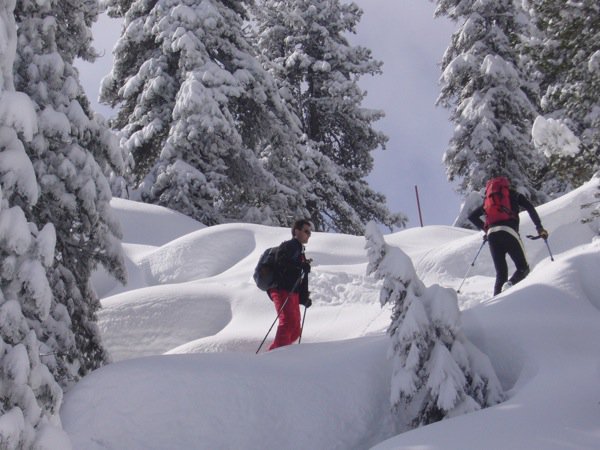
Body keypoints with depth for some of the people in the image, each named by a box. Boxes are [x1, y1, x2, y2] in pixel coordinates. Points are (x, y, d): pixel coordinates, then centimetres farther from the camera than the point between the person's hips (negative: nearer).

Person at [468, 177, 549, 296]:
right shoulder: (513, 195, 18)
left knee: (501, 273, 11)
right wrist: (539, 227, 4)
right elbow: (530, 208, 2)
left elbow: (472, 216, 27)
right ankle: (510, 284, -26)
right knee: (523, 268, 4)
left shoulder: (489, 199, 27)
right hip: (509, 232, -4)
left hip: (492, 234, 4)